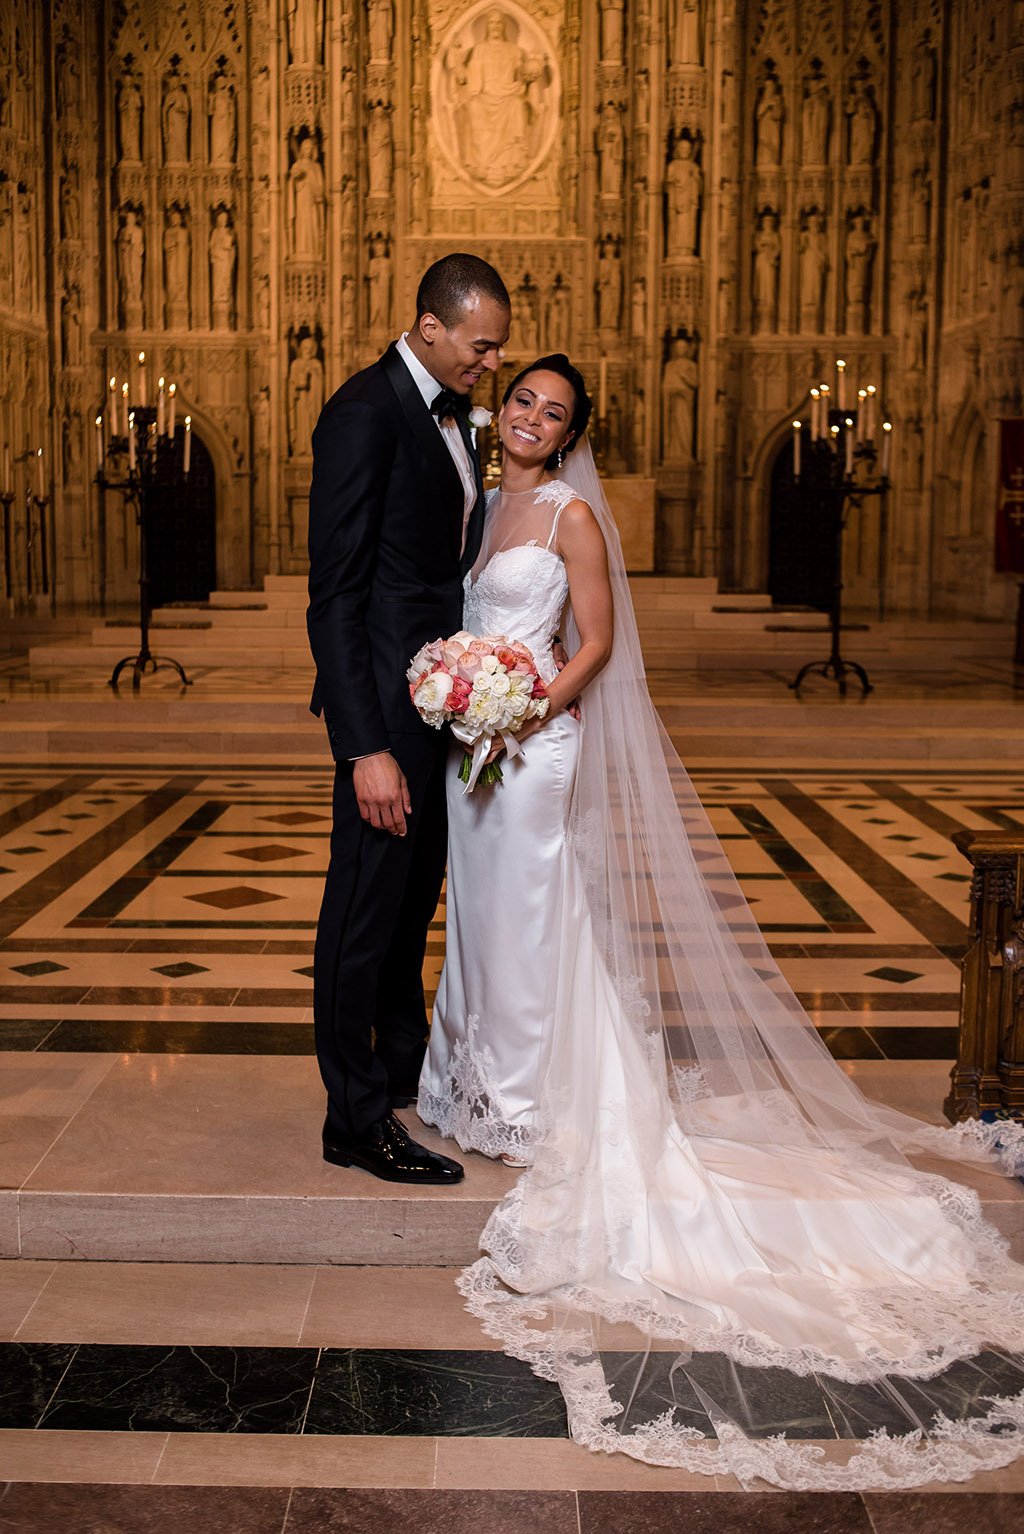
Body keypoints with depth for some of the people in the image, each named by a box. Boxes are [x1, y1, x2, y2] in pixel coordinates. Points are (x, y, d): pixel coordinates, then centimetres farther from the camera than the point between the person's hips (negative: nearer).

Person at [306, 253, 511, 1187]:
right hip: (388, 697, -9)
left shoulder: (454, 413, 11)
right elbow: (336, 595, -20)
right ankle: (357, 1118, 12)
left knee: (417, 892, 21)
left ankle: (405, 1063, 38)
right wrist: (367, 748, -24)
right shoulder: (364, 413, -16)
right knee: (367, 905, 0)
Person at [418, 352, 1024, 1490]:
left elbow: (597, 641, -10)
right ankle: (484, 1079, 27)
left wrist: (527, 714, -19)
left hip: (536, 742, -8)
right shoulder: (486, 504, 14)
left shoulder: (572, 513, -7)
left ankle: (530, 1104, 10)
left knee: (529, 916, -2)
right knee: (480, 907, 14)